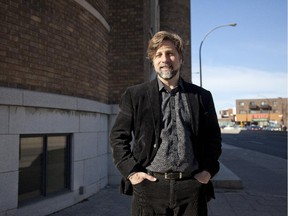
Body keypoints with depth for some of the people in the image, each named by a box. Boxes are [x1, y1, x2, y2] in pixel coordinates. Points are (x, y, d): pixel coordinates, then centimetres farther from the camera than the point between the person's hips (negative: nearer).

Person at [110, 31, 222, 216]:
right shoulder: (135, 95, 3)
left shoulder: (202, 96, 8)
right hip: (149, 186, -1)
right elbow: (118, 137, 6)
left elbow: (213, 137, 15)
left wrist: (208, 170, 3)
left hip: (192, 187, 2)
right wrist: (131, 171, -4)